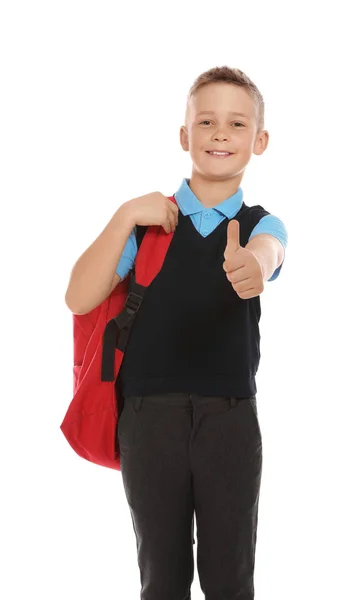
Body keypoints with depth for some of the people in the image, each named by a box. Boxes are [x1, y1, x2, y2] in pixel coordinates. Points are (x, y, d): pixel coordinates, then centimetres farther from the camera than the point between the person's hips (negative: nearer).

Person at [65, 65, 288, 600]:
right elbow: (80, 298, -5)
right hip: (150, 414, 0)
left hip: (231, 417, 0)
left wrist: (251, 266, -46)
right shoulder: (149, 219, 6)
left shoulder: (262, 224, 6)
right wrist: (126, 215, -13)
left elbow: (265, 253, -22)